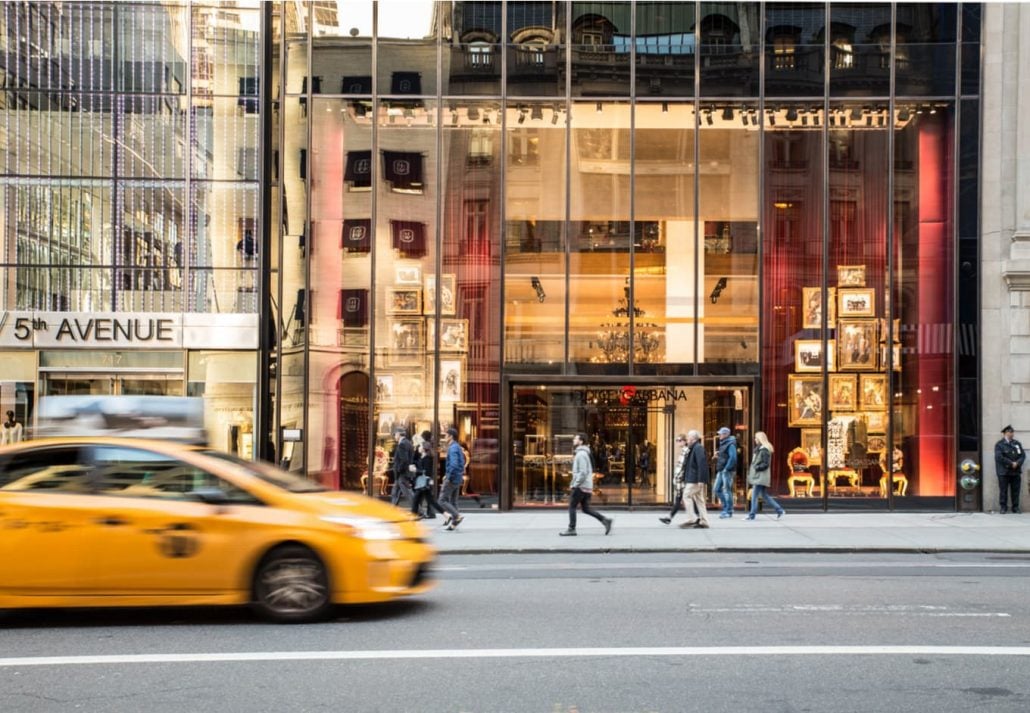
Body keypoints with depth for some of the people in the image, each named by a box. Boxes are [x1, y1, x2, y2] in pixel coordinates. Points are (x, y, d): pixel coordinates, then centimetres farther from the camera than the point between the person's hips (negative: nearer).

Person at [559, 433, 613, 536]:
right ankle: (605, 520, 2)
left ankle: (571, 529, 2)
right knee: (586, 509, 9)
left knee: (572, 507, -1)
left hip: (581, 486, -9)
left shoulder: (581, 454, -13)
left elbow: (583, 472, -22)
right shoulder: (583, 453, 18)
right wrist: (574, 483, 19)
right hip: (587, 487, 9)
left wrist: (575, 484, -17)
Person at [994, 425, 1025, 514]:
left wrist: (1017, 463, -11)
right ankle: (1003, 507, 5)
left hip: (1016, 471, 4)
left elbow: (1023, 455, 8)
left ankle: (1015, 507, 11)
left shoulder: (1017, 444, 14)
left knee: (1015, 491, 4)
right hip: (1004, 472, -4)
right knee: (1003, 491, -2)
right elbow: (999, 457, -13)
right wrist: (1011, 463, -15)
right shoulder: (999, 444, -1)